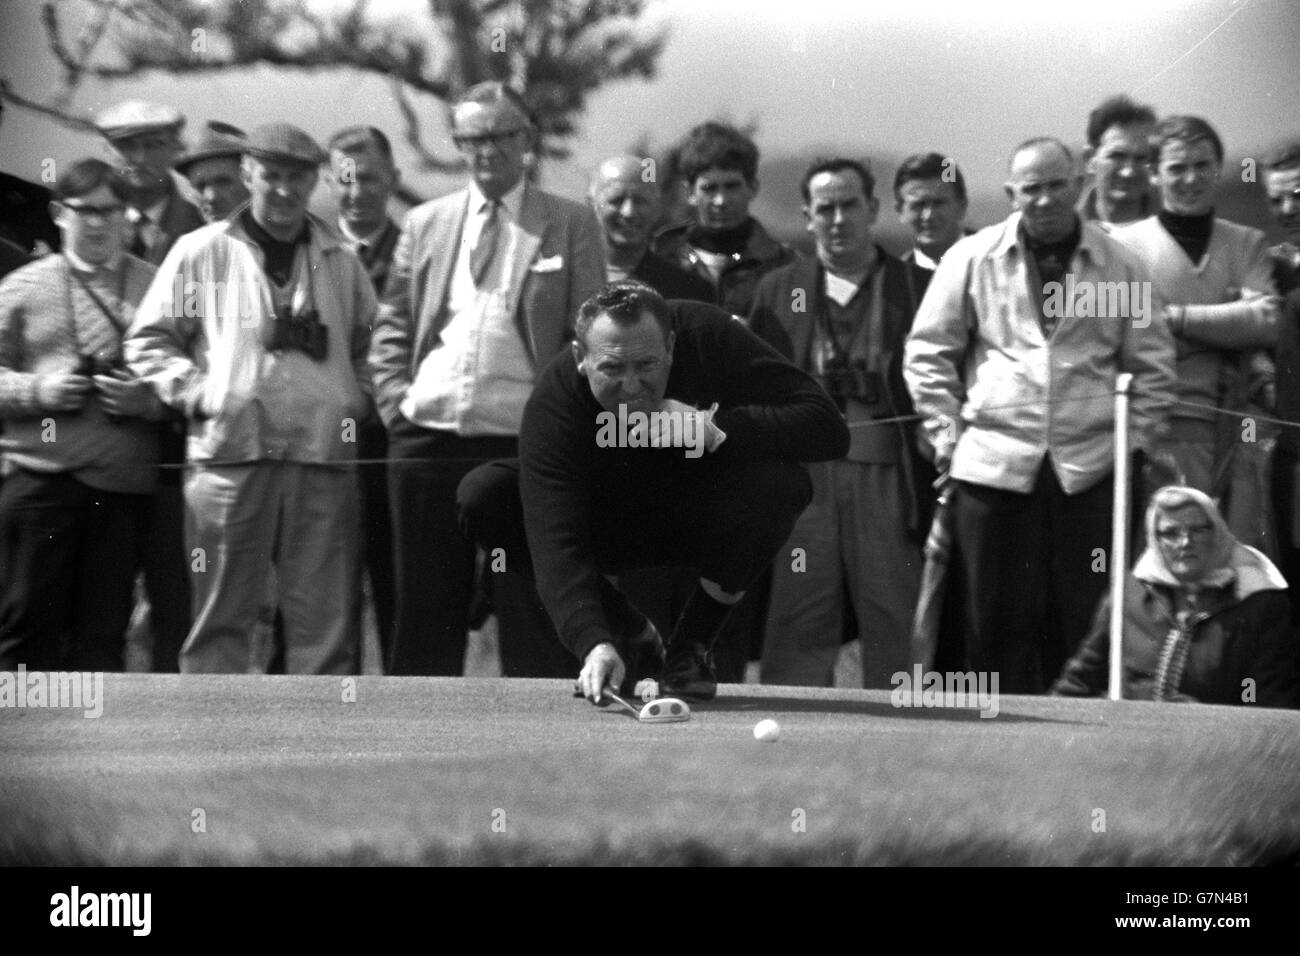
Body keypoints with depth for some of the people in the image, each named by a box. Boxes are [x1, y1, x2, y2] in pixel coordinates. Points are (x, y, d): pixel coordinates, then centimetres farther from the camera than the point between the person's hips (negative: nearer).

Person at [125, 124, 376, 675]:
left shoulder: (340, 263, 14)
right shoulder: (201, 252, 6)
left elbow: (371, 345, 22)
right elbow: (149, 341, 7)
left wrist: (357, 400, 7)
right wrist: (197, 392, -4)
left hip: (324, 461, 3)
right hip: (230, 454, -2)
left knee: (326, 620, 1)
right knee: (222, 615, -1)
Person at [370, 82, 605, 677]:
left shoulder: (570, 225, 4)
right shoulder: (424, 224, 13)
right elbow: (391, 325, 16)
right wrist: (395, 399, 3)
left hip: (523, 443, -3)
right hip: (427, 438, 3)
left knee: (528, 615, -1)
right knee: (426, 609, 8)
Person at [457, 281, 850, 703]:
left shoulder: (710, 337, -27)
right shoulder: (555, 402, -30)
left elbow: (829, 429, -30)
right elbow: (557, 542, -38)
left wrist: (716, 429, -40)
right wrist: (594, 645, -53)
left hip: (701, 522, 0)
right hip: (610, 524, 0)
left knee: (778, 482, -35)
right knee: (483, 495, -26)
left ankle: (693, 642, -8)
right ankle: (629, 636, -6)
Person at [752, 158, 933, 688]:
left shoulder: (914, 287, 7)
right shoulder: (780, 289, 15)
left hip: (886, 469, -2)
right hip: (803, 470, 2)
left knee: (892, 617, -2)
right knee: (797, 615, -1)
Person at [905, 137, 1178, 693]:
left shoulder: (1118, 265, 8)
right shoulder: (973, 258, 5)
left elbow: (1152, 364, 12)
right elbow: (928, 352, 8)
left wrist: (1143, 442, 5)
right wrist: (947, 433, 2)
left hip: (1089, 466, 1)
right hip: (993, 461, -1)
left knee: (1083, 622, -1)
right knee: (1000, 622, 0)